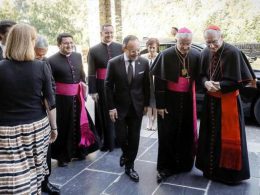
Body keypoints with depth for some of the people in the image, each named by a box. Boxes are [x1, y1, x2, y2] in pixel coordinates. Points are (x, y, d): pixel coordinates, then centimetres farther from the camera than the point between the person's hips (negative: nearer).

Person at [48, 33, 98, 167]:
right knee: (63, 126, 5)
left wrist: (83, 85, 11)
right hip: (61, 99, -5)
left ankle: (79, 151, 37)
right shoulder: (52, 60, -13)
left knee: (79, 124, 16)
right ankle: (62, 156, 25)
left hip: (77, 97, 6)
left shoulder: (78, 56, 5)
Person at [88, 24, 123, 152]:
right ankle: (106, 142, 22)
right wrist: (93, 91, -9)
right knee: (104, 115, 8)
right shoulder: (94, 50, 0)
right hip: (102, 87, -1)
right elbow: (91, 73, -3)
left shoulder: (120, 48, 4)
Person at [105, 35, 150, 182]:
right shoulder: (114, 63, -11)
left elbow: (146, 85, 4)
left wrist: (146, 104, 5)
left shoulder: (144, 62, -6)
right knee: (121, 136, 5)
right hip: (119, 106, -1)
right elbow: (108, 86, -6)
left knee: (134, 137, 7)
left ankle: (130, 166, 23)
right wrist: (111, 107, -8)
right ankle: (126, 153, 38)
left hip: (137, 106, 1)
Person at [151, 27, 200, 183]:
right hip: (169, 100, -3)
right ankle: (166, 167, 15)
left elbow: (199, 77, 6)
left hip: (187, 100, 3)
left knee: (187, 132, 13)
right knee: (168, 134, 2)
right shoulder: (166, 55, -14)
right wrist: (160, 105, -11)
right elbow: (158, 82, -11)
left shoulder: (196, 55, -4)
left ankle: (185, 163, 32)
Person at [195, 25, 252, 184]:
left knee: (228, 137, 3)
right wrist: (206, 83, -13)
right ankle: (210, 168, 28)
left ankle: (230, 172, 20)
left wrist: (220, 86, -18)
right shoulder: (206, 53, 0)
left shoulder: (233, 53, -17)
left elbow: (243, 79, -14)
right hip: (211, 101, 5)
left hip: (228, 101, -5)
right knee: (209, 135, 12)